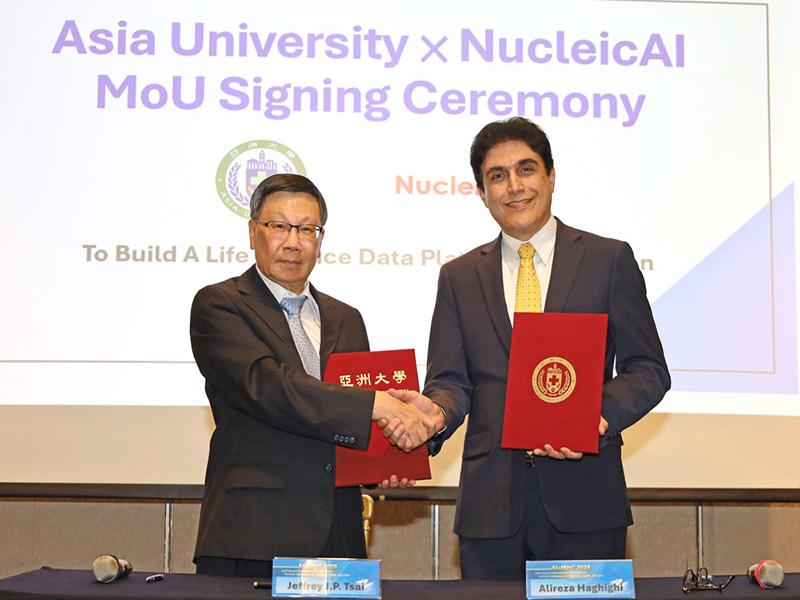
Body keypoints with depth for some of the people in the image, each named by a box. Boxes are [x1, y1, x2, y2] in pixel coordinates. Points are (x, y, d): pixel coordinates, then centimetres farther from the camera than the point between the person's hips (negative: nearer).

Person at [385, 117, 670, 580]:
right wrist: (437, 412, -16)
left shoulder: (609, 260, 5)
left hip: (584, 503, -1)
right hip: (491, 507, 2)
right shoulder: (460, 278, 12)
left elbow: (647, 369, 3)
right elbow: (452, 380, 7)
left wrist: (602, 416, -16)